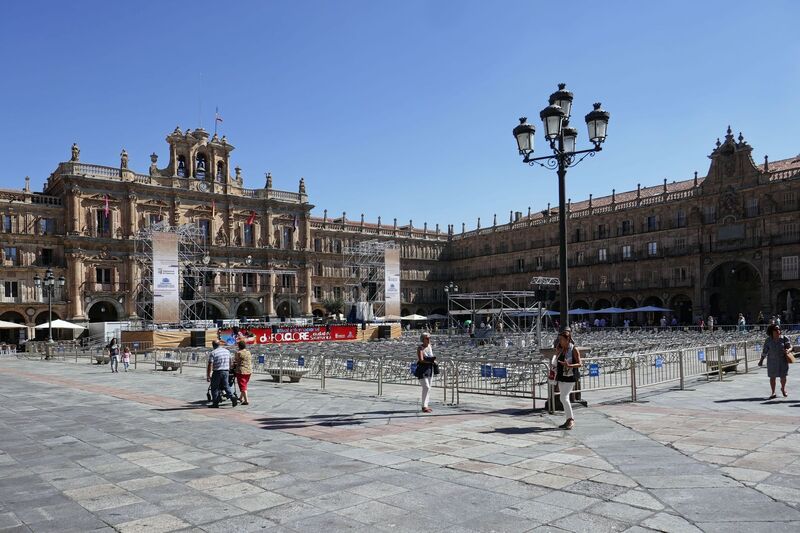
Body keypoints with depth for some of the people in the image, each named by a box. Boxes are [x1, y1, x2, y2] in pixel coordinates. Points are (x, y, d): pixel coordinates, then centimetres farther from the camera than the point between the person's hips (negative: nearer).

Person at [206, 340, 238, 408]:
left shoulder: (213, 353, -10)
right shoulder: (227, 351, 9)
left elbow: (210, 365, -13)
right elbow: (230, 363, 16)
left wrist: (208, 376, -10)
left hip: (217, 372, -5)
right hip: (226, 372, 5)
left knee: (214, 388, 7)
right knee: (226, 386, 14)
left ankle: (215, 403, 10)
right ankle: (233, 397, -3)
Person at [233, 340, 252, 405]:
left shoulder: (238, 352, -10)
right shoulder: (249, 352, 10)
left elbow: (235, 361, -4)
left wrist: (234, 366, 13)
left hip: (241, 371, -7)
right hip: (249, 370, 7)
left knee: (242, 386, -3)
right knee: (244, 385, 21)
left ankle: (246, 400, -8)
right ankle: (241, 398, 33)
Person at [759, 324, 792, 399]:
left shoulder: (784, 338, -5)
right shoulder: (768, 340, -3)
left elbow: (790, 346, -6)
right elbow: (764, 351, 3)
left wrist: (788, 350, -30)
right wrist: (761, 360, 6)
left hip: (783, 360, 0)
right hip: (772, 361, 0)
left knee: (783, 376, 9)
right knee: (772, 377, 4)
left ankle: (783, 389, 39)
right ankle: (773, 393, 14)